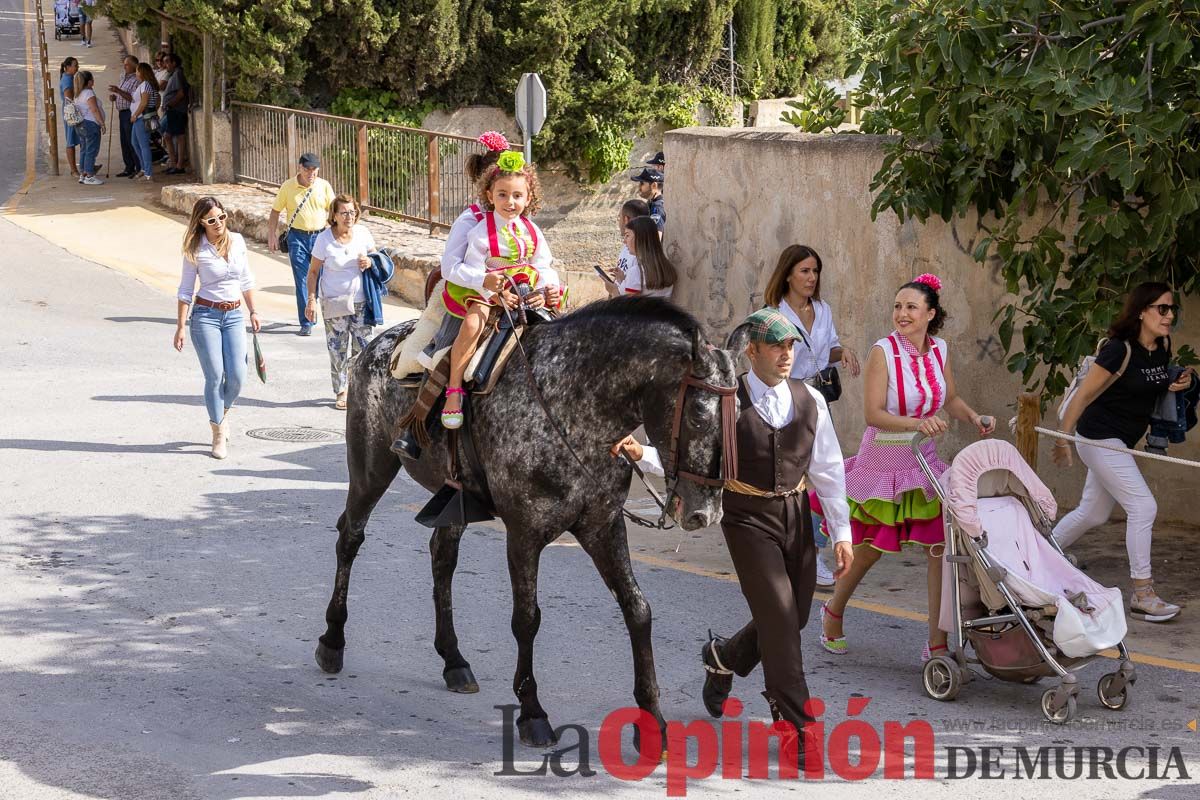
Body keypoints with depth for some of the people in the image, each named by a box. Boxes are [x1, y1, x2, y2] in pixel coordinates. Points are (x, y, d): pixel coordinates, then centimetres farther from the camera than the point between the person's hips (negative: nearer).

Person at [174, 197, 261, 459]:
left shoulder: (237, 241, 4)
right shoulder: (196, 250, -7)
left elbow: (246, 280, 15)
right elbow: (186, 291, -2)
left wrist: (253, 312, 15)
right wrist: (180, 328, -5)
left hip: (234, 315, 3)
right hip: (206, 315, -3)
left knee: (237, 375, -6)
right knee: (215, 376, -6)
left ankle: (223, 412, 25)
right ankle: (219, 433, 7)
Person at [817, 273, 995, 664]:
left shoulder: (938, 350, 0)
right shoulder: (883, 351, -16)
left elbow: (951, 399, 16)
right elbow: (872, 414, -21)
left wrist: (974, 417, -4)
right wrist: (916, 424, -35)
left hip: (924, 462, 4)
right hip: (883, 460, -4)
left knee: (941, 544, -7)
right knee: (869, 549, 11)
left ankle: (937, 642, -1)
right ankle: (833, 613, 39)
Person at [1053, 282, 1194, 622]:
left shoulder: (1163, 347, 1)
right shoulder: (1120, 350, -22)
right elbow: (1084, 395, -18)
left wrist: (1175, 386, -2)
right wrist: (1063, 439, -15)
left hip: (1119, 442, 9)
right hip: (1099, 438, -9)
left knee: (1093, 513, 18)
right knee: (1143, 507, -13)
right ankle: (1142, 596, -8)